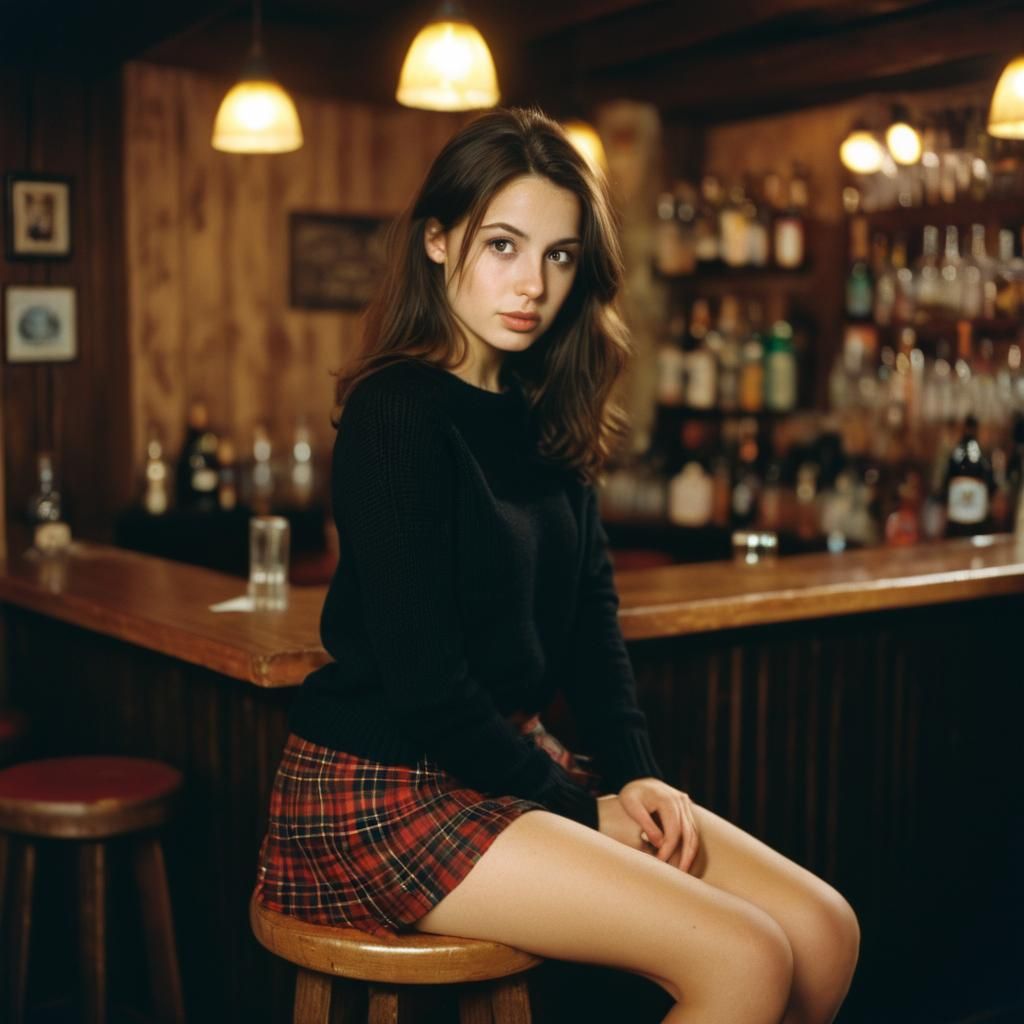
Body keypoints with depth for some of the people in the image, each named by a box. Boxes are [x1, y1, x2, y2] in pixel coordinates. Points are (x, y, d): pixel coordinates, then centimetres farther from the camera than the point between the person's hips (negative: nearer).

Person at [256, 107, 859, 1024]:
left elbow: (590, 620, 10)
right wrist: (582, 810, -10)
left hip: (511, 756, 8)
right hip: (387, 787, -8)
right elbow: (421, 678, -18)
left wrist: (634, 775, -4)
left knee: (825, 932, -2)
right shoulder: (398, 413, -16)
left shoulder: (544, 415, 8)